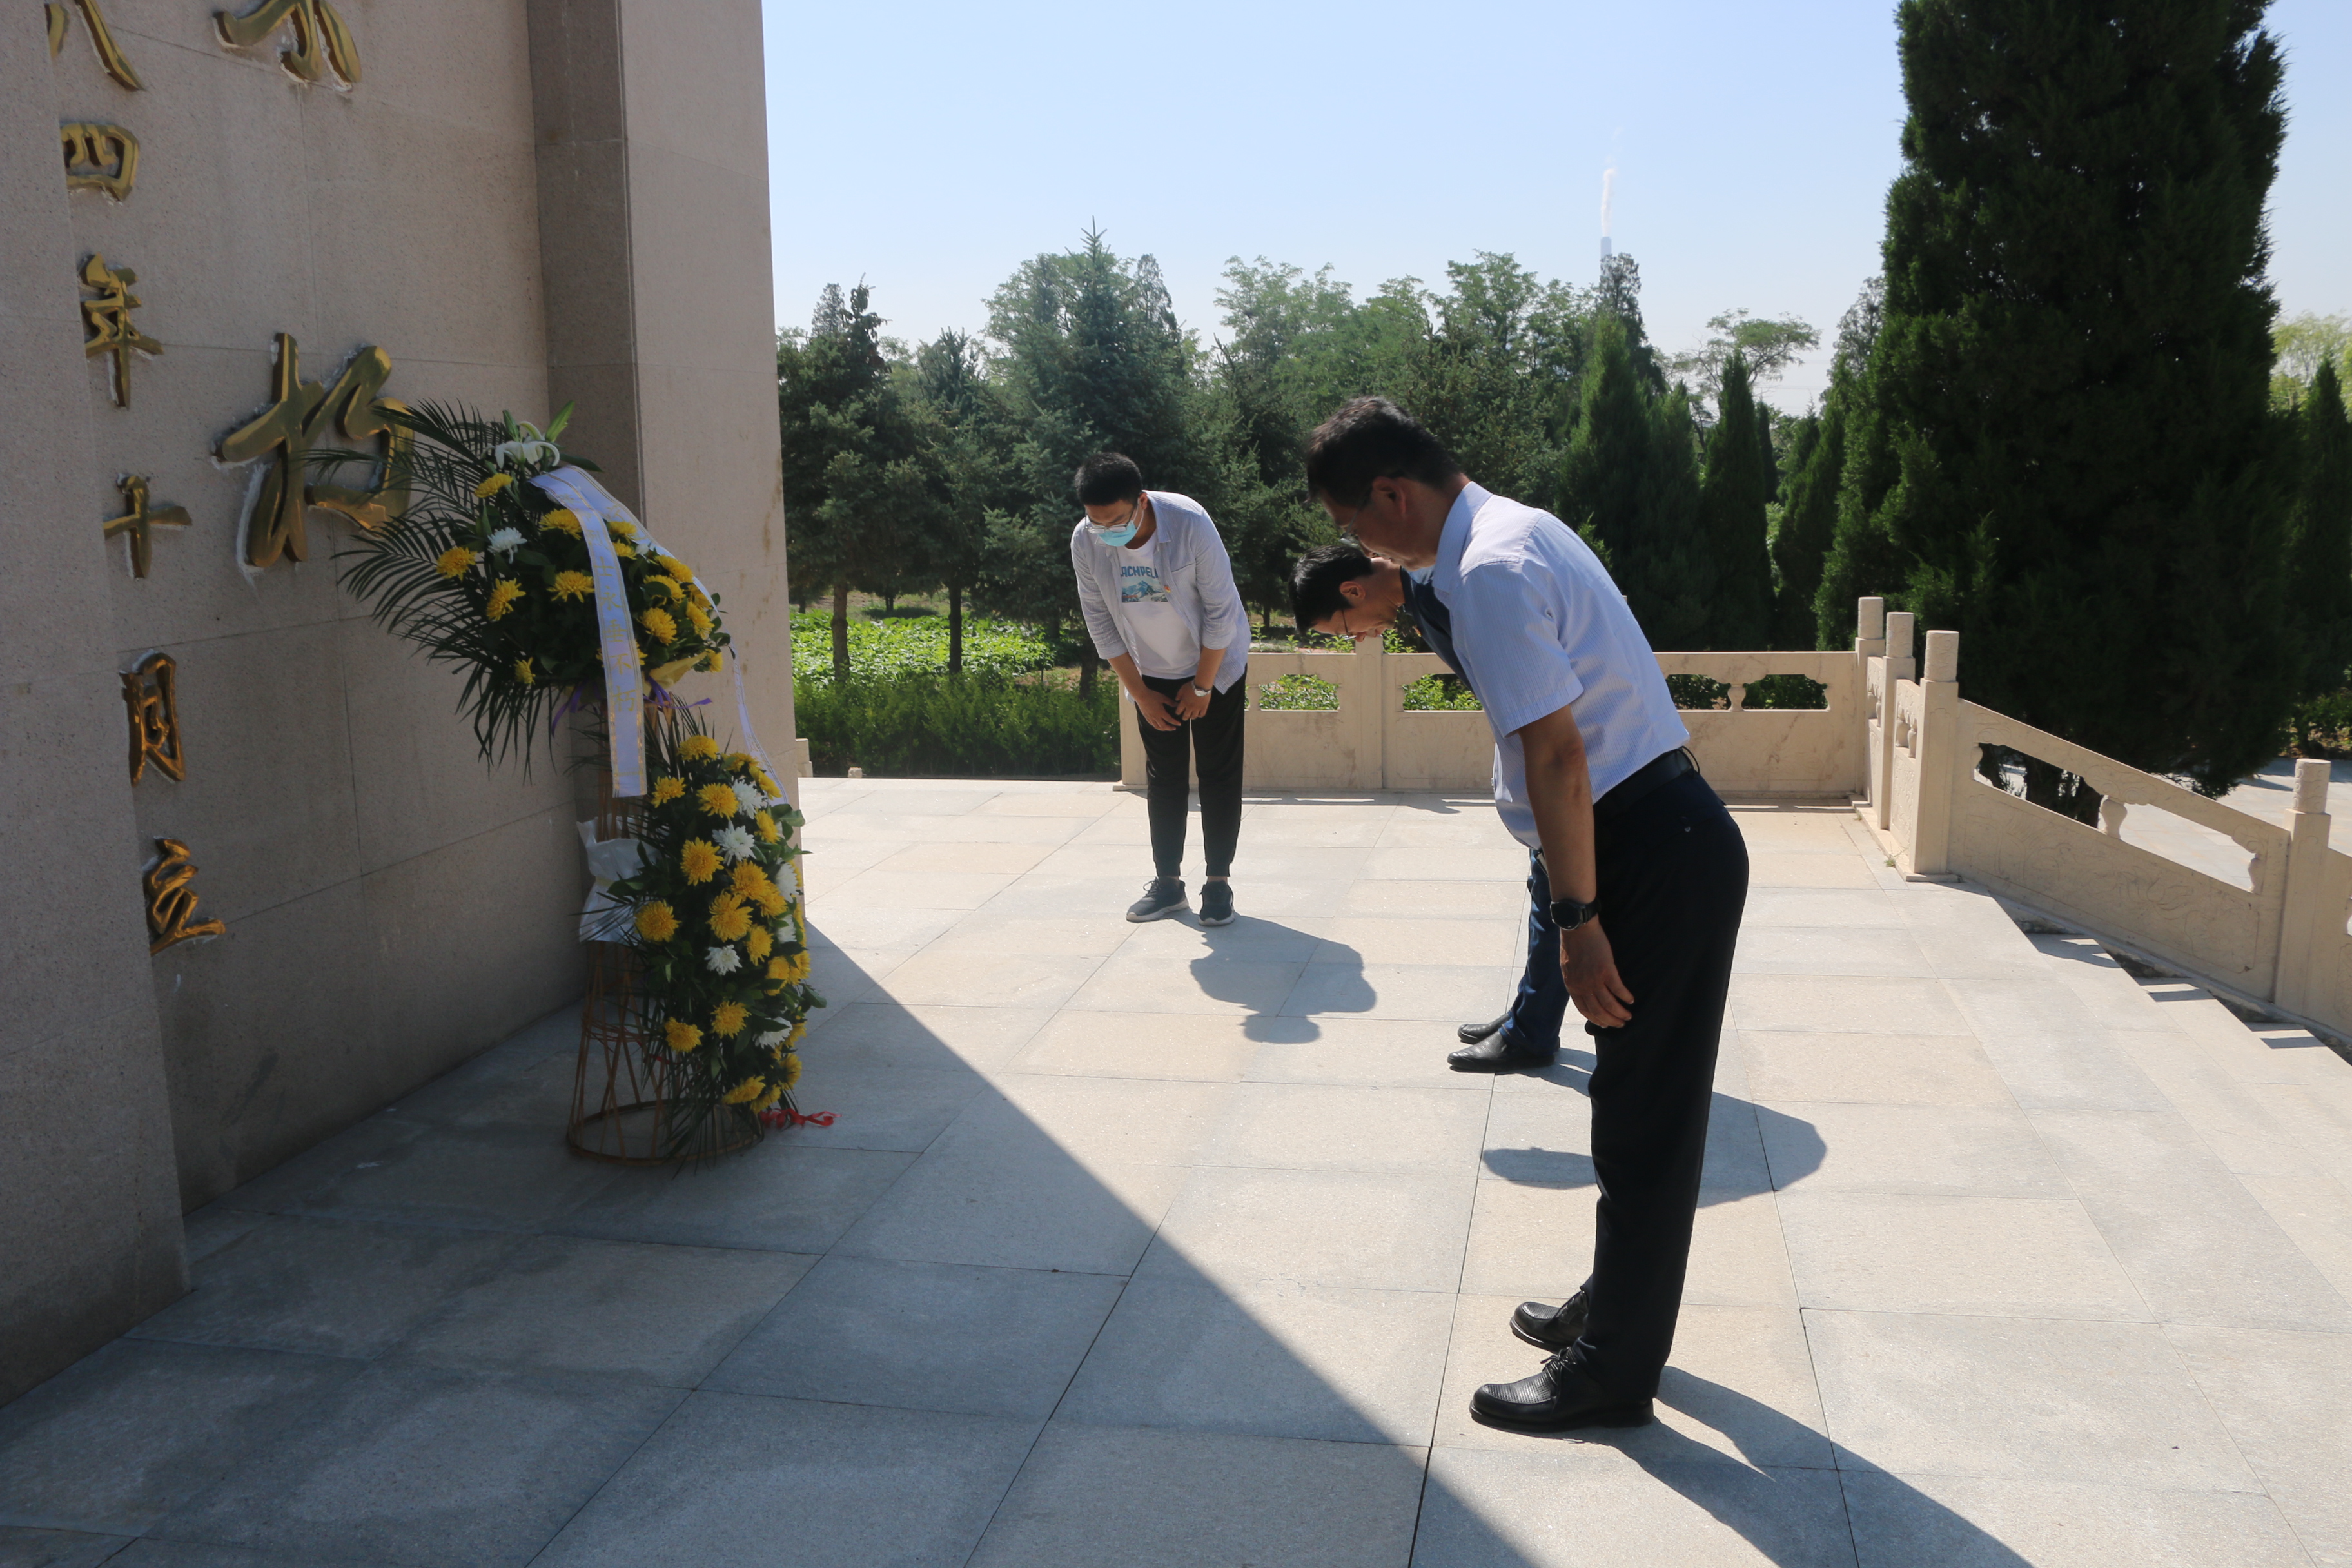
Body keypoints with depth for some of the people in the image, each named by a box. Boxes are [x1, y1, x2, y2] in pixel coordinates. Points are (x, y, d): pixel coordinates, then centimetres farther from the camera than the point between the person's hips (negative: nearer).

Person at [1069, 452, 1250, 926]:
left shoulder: (1190, 524, -30)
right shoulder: (1084, 542, -20)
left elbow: (1221, 612, -21)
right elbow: (1101, 623, -8)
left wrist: (1202, 686, -15)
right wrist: (1139, 693, -7)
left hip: (1215, 663, -3)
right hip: (1151, 672, 3)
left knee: (1219, 772, -1)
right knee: (1163, 775, 6)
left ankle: (1219, 882, 6)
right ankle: (1167, 882, 14)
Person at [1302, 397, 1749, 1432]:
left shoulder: (1491, 573, -19)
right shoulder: (1511, 530, 13)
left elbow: (1556, 756, -24)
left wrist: (1576, 921, -20)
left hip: (1655, 852, -10)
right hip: (1659, 833, 10)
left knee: (1643, 1121, 2)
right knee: (1639, 1107, 21)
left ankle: (1610, 1372, 16)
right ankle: (1614, 1312, 37)